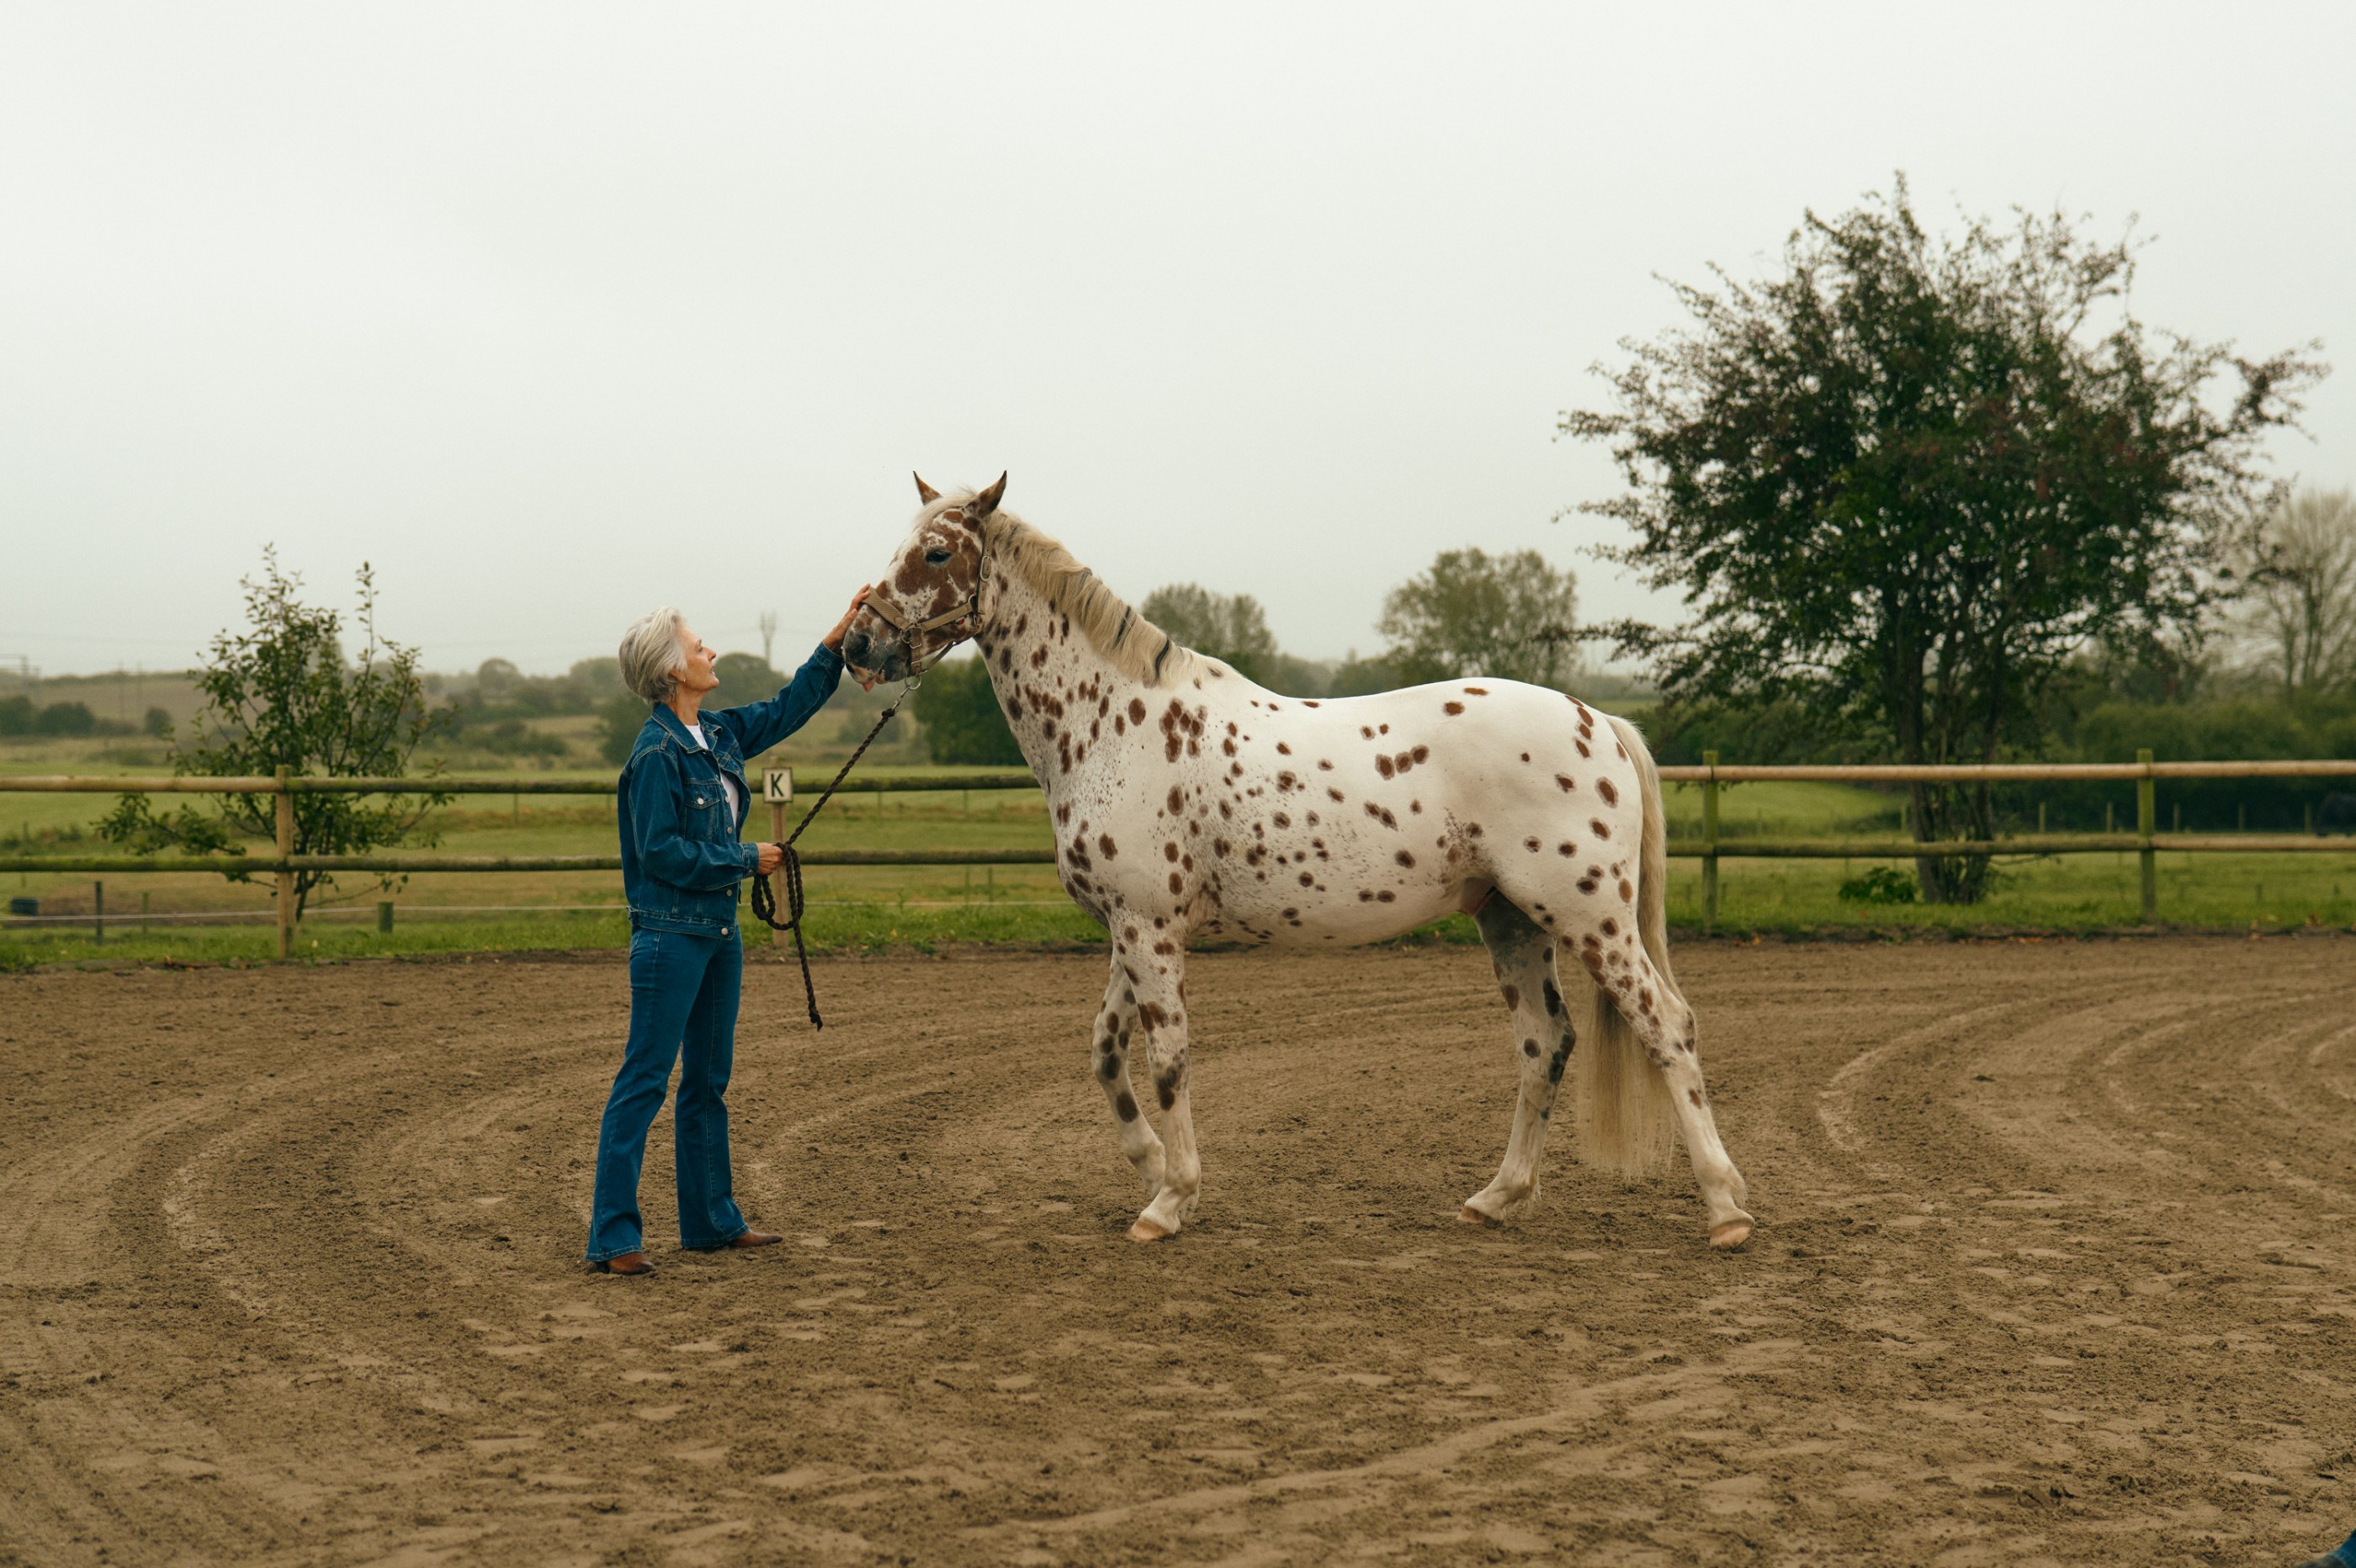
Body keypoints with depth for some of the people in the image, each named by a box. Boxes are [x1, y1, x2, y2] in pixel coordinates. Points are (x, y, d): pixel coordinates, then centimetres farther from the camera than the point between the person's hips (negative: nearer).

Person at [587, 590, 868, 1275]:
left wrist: (835, 643, 17)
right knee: (644, 1082, -7)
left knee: (708, 1081, 15)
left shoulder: (719, 735, 9)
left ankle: (711, 1219, 25)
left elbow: (787, 709, 22)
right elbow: (661, 852, -20)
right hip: (670, 932, -9)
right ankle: (613, 1237, -4)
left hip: (719, 931, 9)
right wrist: (746, 860, -13)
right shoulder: (657, 754, -16)